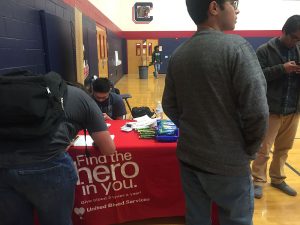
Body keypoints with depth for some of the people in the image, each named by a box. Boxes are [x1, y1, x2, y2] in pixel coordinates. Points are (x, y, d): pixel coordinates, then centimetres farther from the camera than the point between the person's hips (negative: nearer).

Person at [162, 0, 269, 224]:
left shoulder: (178, 54, 3)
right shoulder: (236, 47, -15)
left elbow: (170, 107, 7)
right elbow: (257, 111, -18)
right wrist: (249, 149, -2)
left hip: (189, 156, 6)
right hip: (227, 162, -5)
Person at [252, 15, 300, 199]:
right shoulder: (265, 50, -6)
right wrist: (282, 68, -22)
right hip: (270, 110, -5)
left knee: (284, 148, 15)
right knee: (263, 149, 2)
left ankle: (278, 179, 32)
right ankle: (259, 181, 17)